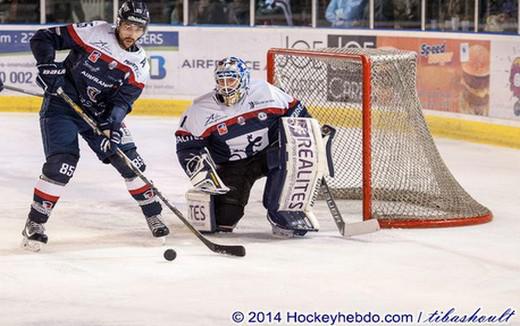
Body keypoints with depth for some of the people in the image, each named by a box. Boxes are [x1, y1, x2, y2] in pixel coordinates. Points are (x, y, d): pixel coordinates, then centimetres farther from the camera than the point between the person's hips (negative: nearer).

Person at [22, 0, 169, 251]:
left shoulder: (138, 63, -4)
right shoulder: (94, 33, -16)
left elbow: (123, 99, -11)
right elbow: (42, 39, -12)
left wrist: (112, 124, -28)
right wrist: (47, 65, -27)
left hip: (99, 113, 5)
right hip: (61, 104, -5)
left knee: (128, 159, 1)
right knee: (62, 161, -20)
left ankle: (153, 215, 19)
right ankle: (34, 225, -9)